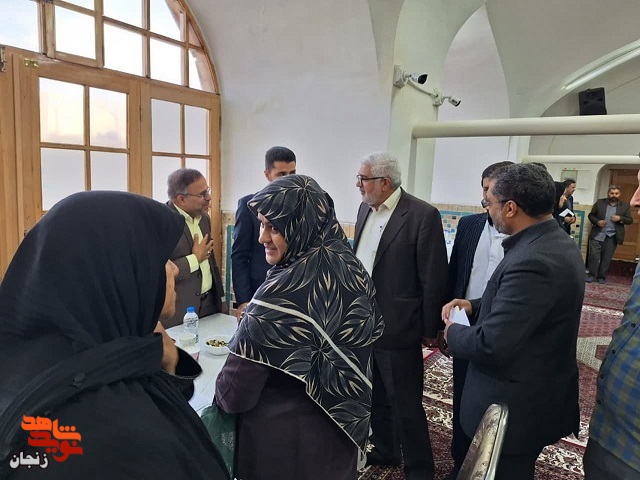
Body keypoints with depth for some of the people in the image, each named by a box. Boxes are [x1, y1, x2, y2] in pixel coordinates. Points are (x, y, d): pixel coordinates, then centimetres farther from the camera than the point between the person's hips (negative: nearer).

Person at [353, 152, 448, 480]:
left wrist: (430, 330, -7)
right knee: (376, 398, 22)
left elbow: (433, 279, -13)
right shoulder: (365, 209, 6)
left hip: (397, 329, -7)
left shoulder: (423, 215, -17)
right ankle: (385, 451, 43)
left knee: (405, 405, 7)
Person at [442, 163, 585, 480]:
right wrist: (474, 306, 2)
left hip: (515, 408, -9)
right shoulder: (556, 242, 1)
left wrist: (453, 332, -14)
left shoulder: (533, 261, -32)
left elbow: (490, 347, -33)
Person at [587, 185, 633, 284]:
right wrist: (597, 222, -11)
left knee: (607, 258, 5)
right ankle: (592, 275, 6)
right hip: (597, 234, 0)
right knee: (593, 255, -3)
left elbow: (630, 220, 5)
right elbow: (591, 215, 8)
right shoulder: (600, 203, 3)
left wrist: (620, 219, -14)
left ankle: (602, 276, 14)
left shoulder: (625, 206, 4)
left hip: (612, 237, 0)